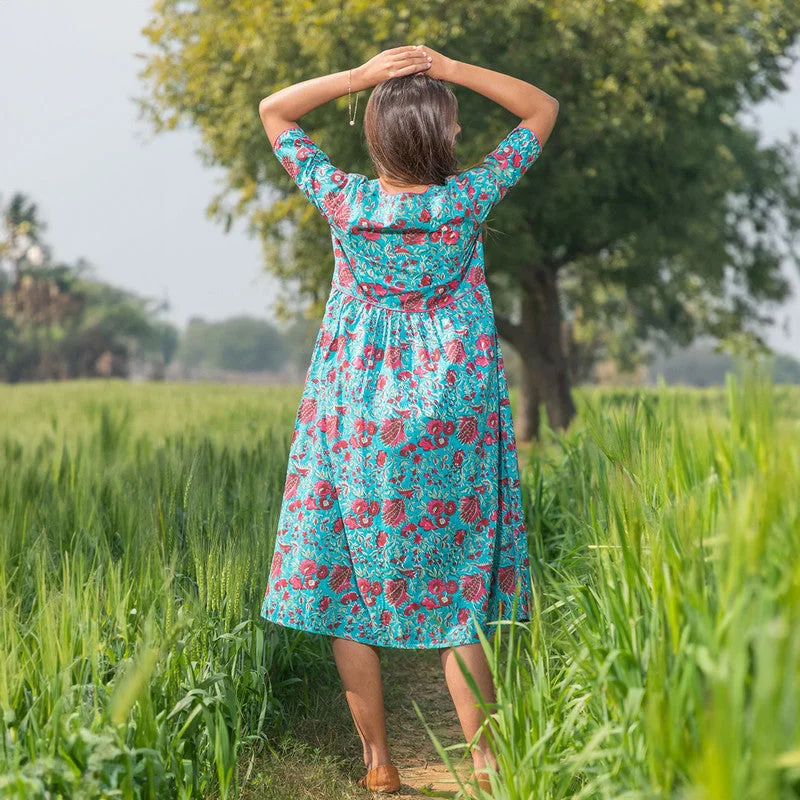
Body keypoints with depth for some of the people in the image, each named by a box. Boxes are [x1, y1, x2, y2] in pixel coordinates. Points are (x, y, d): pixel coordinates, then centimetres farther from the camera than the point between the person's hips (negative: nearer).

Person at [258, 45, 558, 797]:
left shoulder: (342, 198, -10)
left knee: (348, 586, 10)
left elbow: (272, 110, 5)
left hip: (353, 417, 0)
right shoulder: (469, 198, -11)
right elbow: (542, 108, 2)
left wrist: (356, 76, -7)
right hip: (452, 418, 0)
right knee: (458, 591, 10)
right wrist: (449, 69, -7)